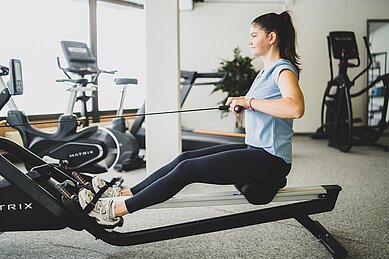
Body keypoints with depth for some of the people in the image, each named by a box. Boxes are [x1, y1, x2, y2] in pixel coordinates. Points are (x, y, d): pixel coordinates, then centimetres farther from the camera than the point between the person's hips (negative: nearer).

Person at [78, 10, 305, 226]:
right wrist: (241, 102, 11)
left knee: (189, 168, -14)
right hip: (255, 151, 9)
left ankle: (116, 210, -9)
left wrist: (249, 101, -27)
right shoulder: (267, 71, 16)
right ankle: (126, 194, 7)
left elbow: (296, 108, -33)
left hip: (270, 160, -9)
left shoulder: (283, 70, -14)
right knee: (185, 158, 2)